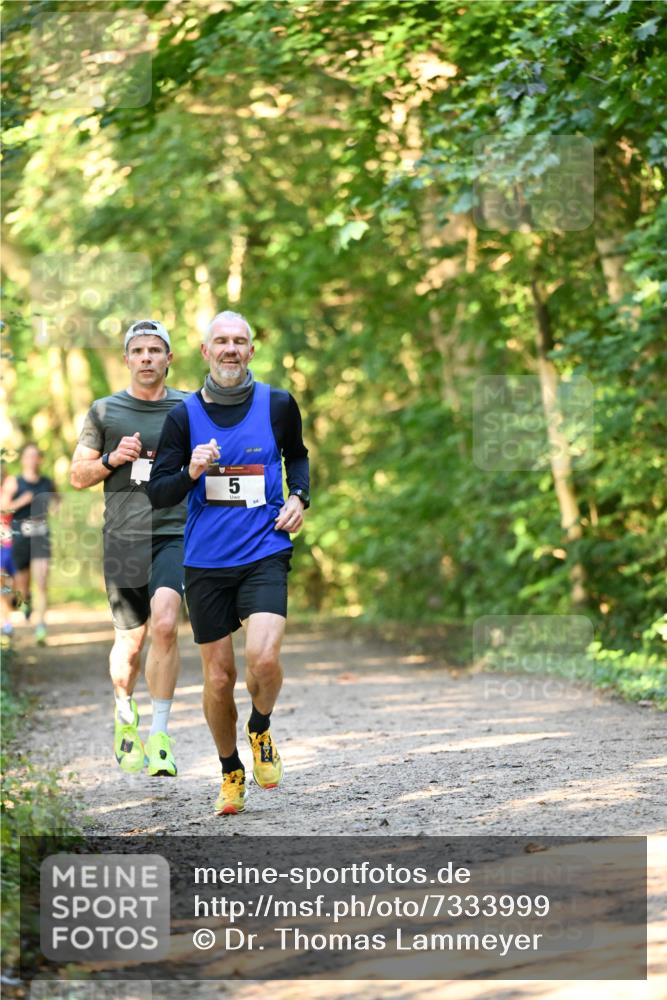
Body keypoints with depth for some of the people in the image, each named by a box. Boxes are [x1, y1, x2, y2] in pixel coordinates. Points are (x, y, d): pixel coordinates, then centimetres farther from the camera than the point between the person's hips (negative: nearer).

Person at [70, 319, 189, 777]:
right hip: (123, 538, 1)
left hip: (174, 534, -1)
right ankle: (125, 711, 37)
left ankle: (160, 734, -15)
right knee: (130, 641, 6)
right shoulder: (105, 411, 8)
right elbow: (78, 475, 12)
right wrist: (113, 458, -7)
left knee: (165, 624, -23)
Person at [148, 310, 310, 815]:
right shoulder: (184, 415, 0)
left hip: (265, 553, -1)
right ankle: (232, 774, 27)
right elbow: (157, 492, 2)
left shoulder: (278, 404, 1)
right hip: (206, 563, 1)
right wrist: (190, 473, -17)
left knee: (263, 657, -22)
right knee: (219, 678, 5)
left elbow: (298, 456, 22)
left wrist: (299, 497, 4)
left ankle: (261, 730, 11)